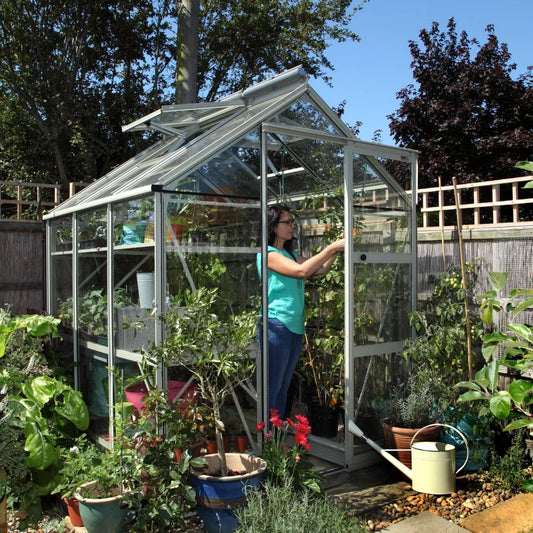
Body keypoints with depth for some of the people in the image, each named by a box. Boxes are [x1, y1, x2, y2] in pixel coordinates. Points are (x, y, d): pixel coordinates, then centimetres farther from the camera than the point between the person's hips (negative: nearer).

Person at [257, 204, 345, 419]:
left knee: (283, 387, 14)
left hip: (295, 327, 9)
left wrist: (336, 250, -4)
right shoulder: (268, 253, -9)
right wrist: (331, 248, -17)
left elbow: (321, 269, 10)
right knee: (271, 388, -5)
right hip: (276, 326, -9)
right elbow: (301, 271, -20)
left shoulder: (291, 254, 18)